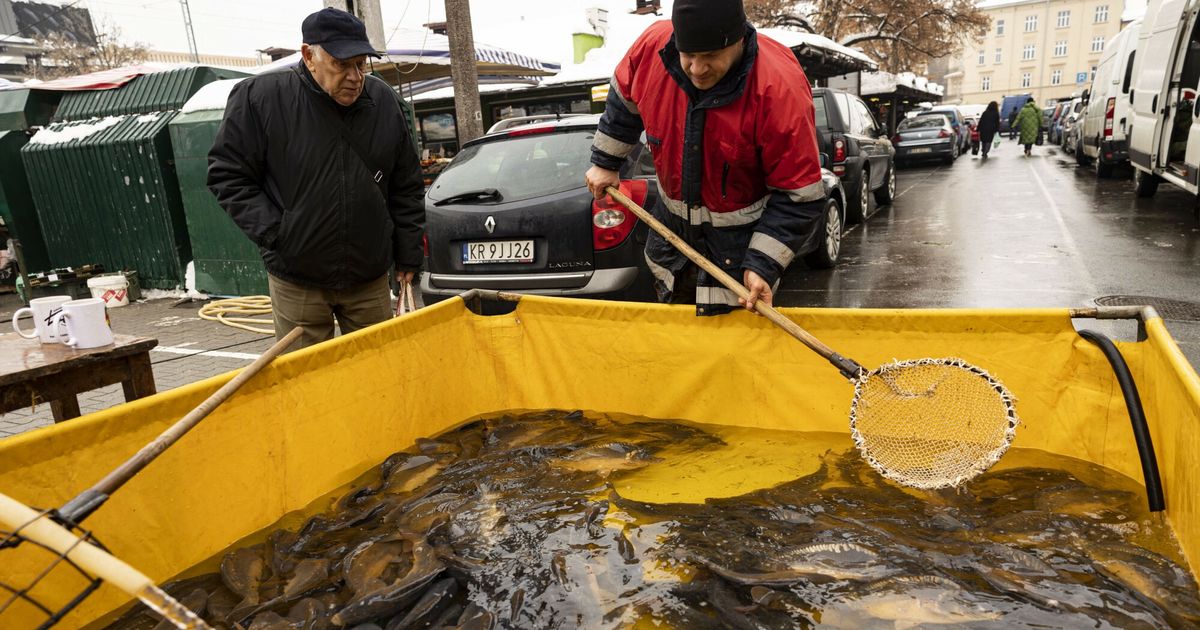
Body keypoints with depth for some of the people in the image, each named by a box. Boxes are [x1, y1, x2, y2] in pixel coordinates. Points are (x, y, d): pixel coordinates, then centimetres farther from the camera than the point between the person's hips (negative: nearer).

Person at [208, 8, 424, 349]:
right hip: (296, 280, -2)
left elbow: (407, 188, 8)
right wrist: (275, 234, -12)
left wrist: (408, 257, 8)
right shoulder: (260, 96, -9)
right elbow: (227, 175, -2)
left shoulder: (383, 101, 1)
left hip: (370, 276, 3)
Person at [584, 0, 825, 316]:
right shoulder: (652, 46, -18)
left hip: (741, 237, -5)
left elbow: (800, 197, -24)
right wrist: (605, 163, 12)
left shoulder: (780, 88, -30)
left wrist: (763, 264, -27)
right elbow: (624, 100, 7)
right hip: (673, 221, 5)